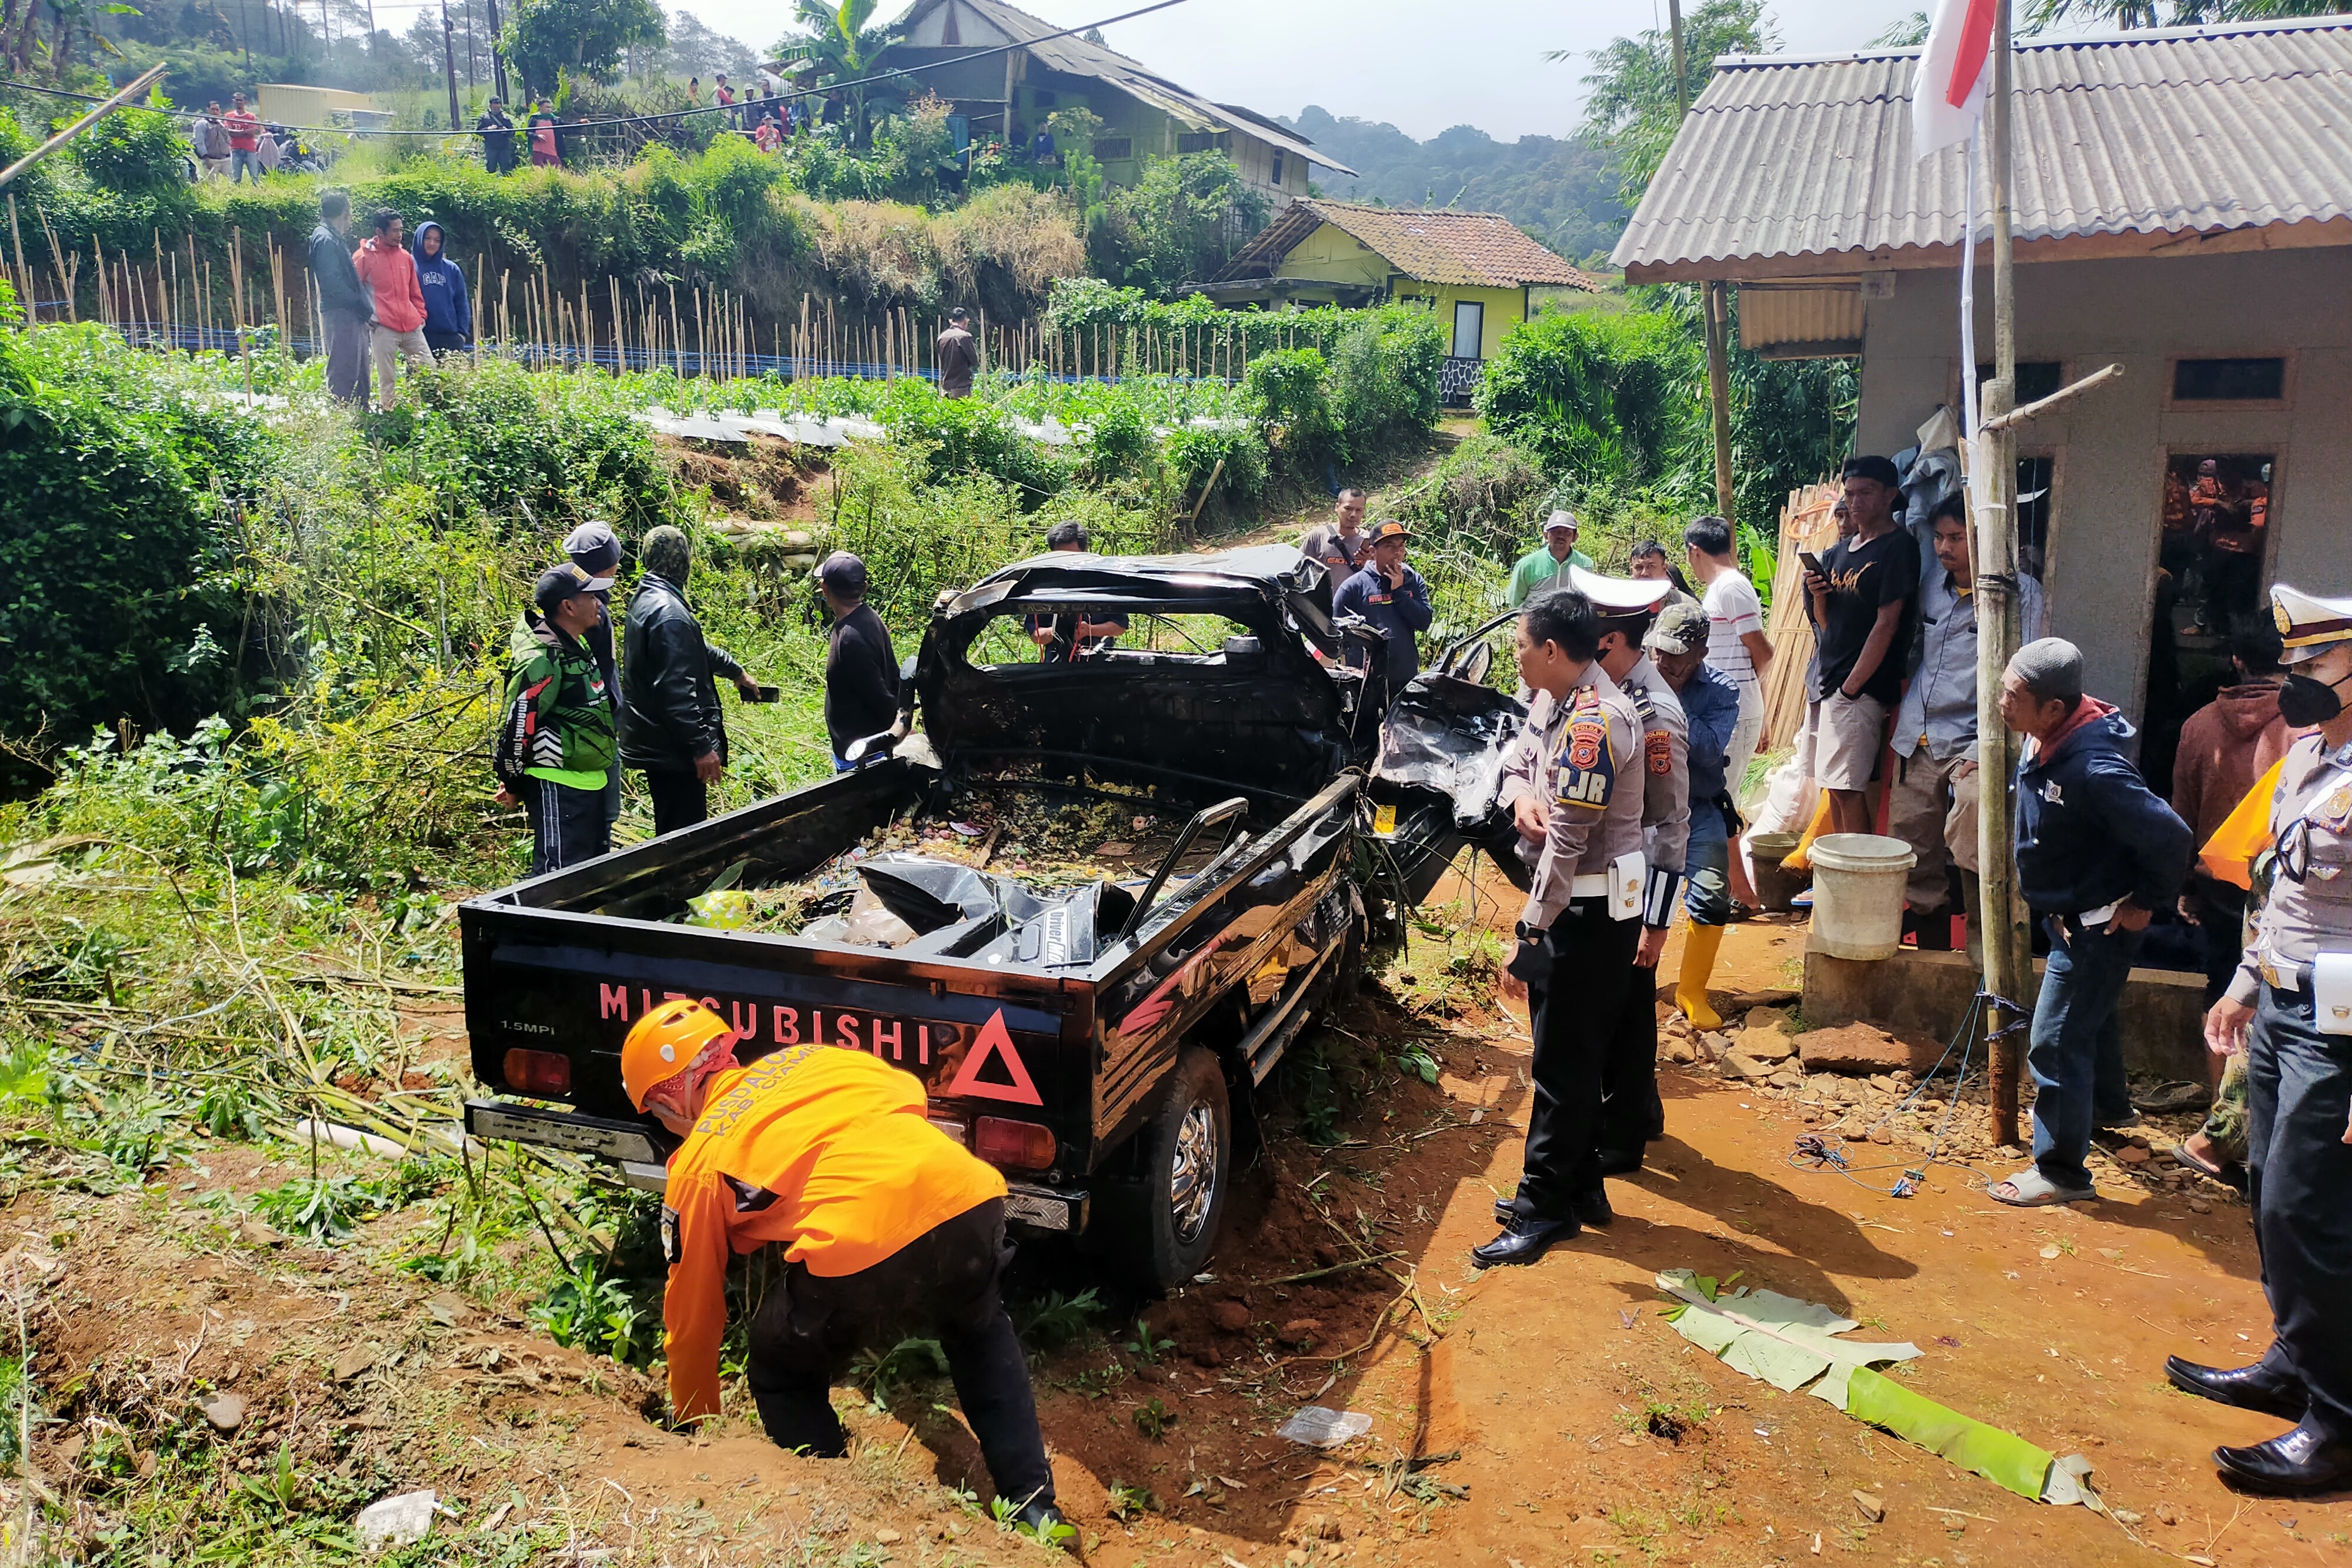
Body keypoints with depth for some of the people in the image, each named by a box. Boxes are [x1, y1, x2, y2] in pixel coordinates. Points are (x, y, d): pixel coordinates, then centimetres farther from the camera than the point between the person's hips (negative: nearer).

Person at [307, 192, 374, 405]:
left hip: (352, 317, 10)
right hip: (340, 316, -10)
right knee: (343, 373, -9)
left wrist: (365, 309, 10)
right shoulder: (326, 240, -9)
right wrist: (364, 309, -15)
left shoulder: (336, 239, 21)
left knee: (359, 373, 11)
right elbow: (332, 283, -18)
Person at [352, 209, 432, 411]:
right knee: (387, 379, -3)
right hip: (383, 328, -5)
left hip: (412, 326, 5)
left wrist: (420, 314, 13)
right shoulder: (364, 256, -1)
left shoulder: (406, 256, 14)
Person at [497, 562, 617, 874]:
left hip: (591, 782, 10)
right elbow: (520, 725, -20)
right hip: (558, 789, -10)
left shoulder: (576, 644, 10)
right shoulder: (543, 657, -21)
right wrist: (514, 785, -10)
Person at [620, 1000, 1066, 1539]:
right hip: (967, 1195, 5)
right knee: (980, 1335, 37)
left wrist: (695, 1421, 43)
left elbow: (692, 1315, 28)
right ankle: (1034, 1506, 32)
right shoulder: (810, 1057, 30)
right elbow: (912, 1095, 34)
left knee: (784, 1383, 26)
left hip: (856, 1247, -5)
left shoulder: (697, 1162, 21)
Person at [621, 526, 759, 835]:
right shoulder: (668, 612, -21)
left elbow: (696, 647, 28)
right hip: (673, 748, -11)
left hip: (653, 741, 11)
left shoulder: (646, 598, 12)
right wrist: (702, 746, -23)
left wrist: (736, 670, 38)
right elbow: (675, 689, -26)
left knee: (670, 833, 20)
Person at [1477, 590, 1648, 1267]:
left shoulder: (1593, 723, -25)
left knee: (1564, 1064, -1)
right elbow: (1518, 755, 20)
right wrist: (1521, 794, -6)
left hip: (1591, 912, -10)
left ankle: (1545, 1210, 10)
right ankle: (1578, 1189, 30)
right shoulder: (1554, 698, 5)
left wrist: (1528, 939, -23)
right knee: (1567, 1054, 18)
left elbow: (1566, 845, -26)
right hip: (1572, 901, 10)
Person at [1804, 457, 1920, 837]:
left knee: (1847, 786, -11)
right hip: (1829, 684, 8)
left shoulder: (1899, 547, -7)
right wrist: (1818, 595, 0)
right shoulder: (1839, 552, 16)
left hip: (1863, 688, -8)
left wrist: (1851, 687, -15)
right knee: (1833, 784, 10)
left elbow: (1886, 624, -13)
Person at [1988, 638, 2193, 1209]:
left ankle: (2061, 1172, 9)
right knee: (2090, 1014, 30)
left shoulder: (2093, 769, -35)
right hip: (2066, 914, 10)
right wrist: (2039, 888, 14)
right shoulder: (2042, 742, -7)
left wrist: (2147, 902, -19)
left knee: (2056, 1043, -4)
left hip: (2099, 924, -10)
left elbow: (2169, 836, -33)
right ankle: (2108, 1104, 55)